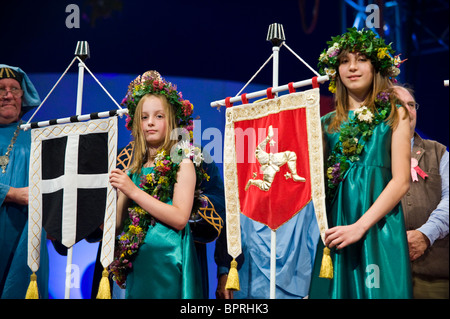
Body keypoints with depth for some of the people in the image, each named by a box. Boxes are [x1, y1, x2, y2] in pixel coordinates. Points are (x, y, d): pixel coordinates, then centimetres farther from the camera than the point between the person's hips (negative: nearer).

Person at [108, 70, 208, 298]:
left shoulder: (182, 161, -2)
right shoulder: (135, 167, 13)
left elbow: (180, 218, -15)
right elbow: (118, 221, 12)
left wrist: (133, 191, -14)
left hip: (166, 260, -5)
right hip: (136, 260, 5)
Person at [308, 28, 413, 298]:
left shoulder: (394, 115, 5)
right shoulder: (327, 123, 13)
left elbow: (401, 181, -4)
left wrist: (361, 226, -13)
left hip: (379, 225, -2)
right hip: (335, 226, 3)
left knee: (376, 290, -4)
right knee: (335, 290, 2)